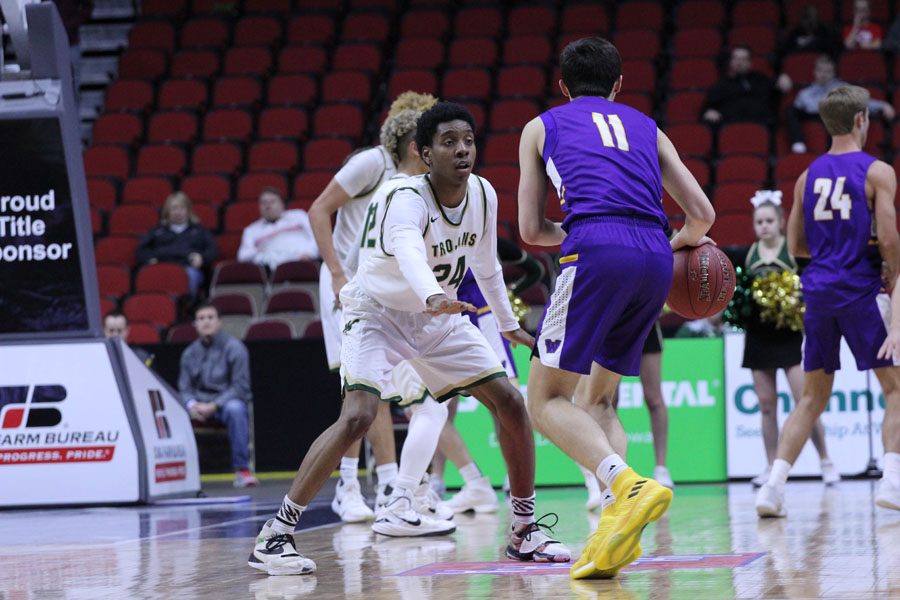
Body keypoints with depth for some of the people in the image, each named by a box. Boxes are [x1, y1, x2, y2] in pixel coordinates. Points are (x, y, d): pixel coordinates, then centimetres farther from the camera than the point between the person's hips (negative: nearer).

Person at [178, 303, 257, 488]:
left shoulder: (234, 347, -4)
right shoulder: (190, 353, 10)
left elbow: (240, 386, -10)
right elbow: (184, 387, 9)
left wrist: (214, 406, -21)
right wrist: (192, 405, -15)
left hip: (226, 402, -4)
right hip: (199, 404, 4)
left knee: (235, 408, -39)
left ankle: (242, 470, -36)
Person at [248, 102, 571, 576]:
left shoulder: (483, 195, -8)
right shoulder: (408, 201, -30)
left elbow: (486, 264, 12)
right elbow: (408, 252, -54)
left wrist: (507, 322, 22)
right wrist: (434, 298, -74)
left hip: (436, 316, 7)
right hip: (377, 311, -7)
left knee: (509, 402, -3)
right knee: (358, 415, -27)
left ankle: (524, 528, 12)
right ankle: (274, 536, -21)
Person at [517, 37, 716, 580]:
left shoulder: (542, 127, 21)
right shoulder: (645, 128, 28)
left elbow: (531, 229, 18)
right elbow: (702, 214, 21)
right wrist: (684, 241, 43)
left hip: (596, 252, -4)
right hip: (655, 261, 4)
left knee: (548, 399, 1)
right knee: (599, 398, 18)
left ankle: (629, 484, -25)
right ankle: (617, 517, -3)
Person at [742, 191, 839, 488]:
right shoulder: (750, 253, 8)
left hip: (788, 335, -4)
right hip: (758, 335, 4)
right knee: (766, 405, 5)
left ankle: (826, 461, 2)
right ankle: (771, 467, 9)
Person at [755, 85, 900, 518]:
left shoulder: (808, 176, 11)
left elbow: (796, 245, 14)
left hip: (817, 290, 5)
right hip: (859, 291, -5)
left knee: (813, 395, 11)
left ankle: (774, 486, 0)